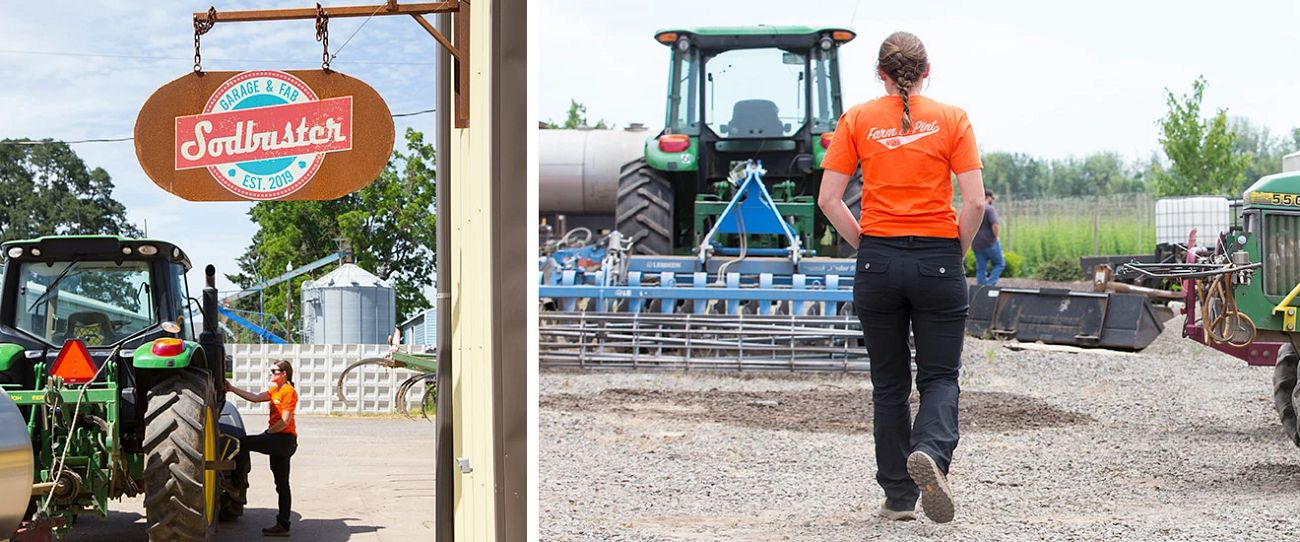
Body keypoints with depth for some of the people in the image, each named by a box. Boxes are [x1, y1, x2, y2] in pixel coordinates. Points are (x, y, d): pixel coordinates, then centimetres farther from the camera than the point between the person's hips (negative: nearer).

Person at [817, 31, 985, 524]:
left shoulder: (857, 120, 2)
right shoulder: (951, 119, -1)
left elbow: (829, 199, -3)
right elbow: (975, 202, -8)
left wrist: (864, 245, 7)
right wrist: (955, 254, 6)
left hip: (877, 262, 1)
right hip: (937, 260, -1)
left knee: (889, 383, 12)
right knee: (940, 376, 8)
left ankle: (898, 497, 15)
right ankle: (931, 451, -22)